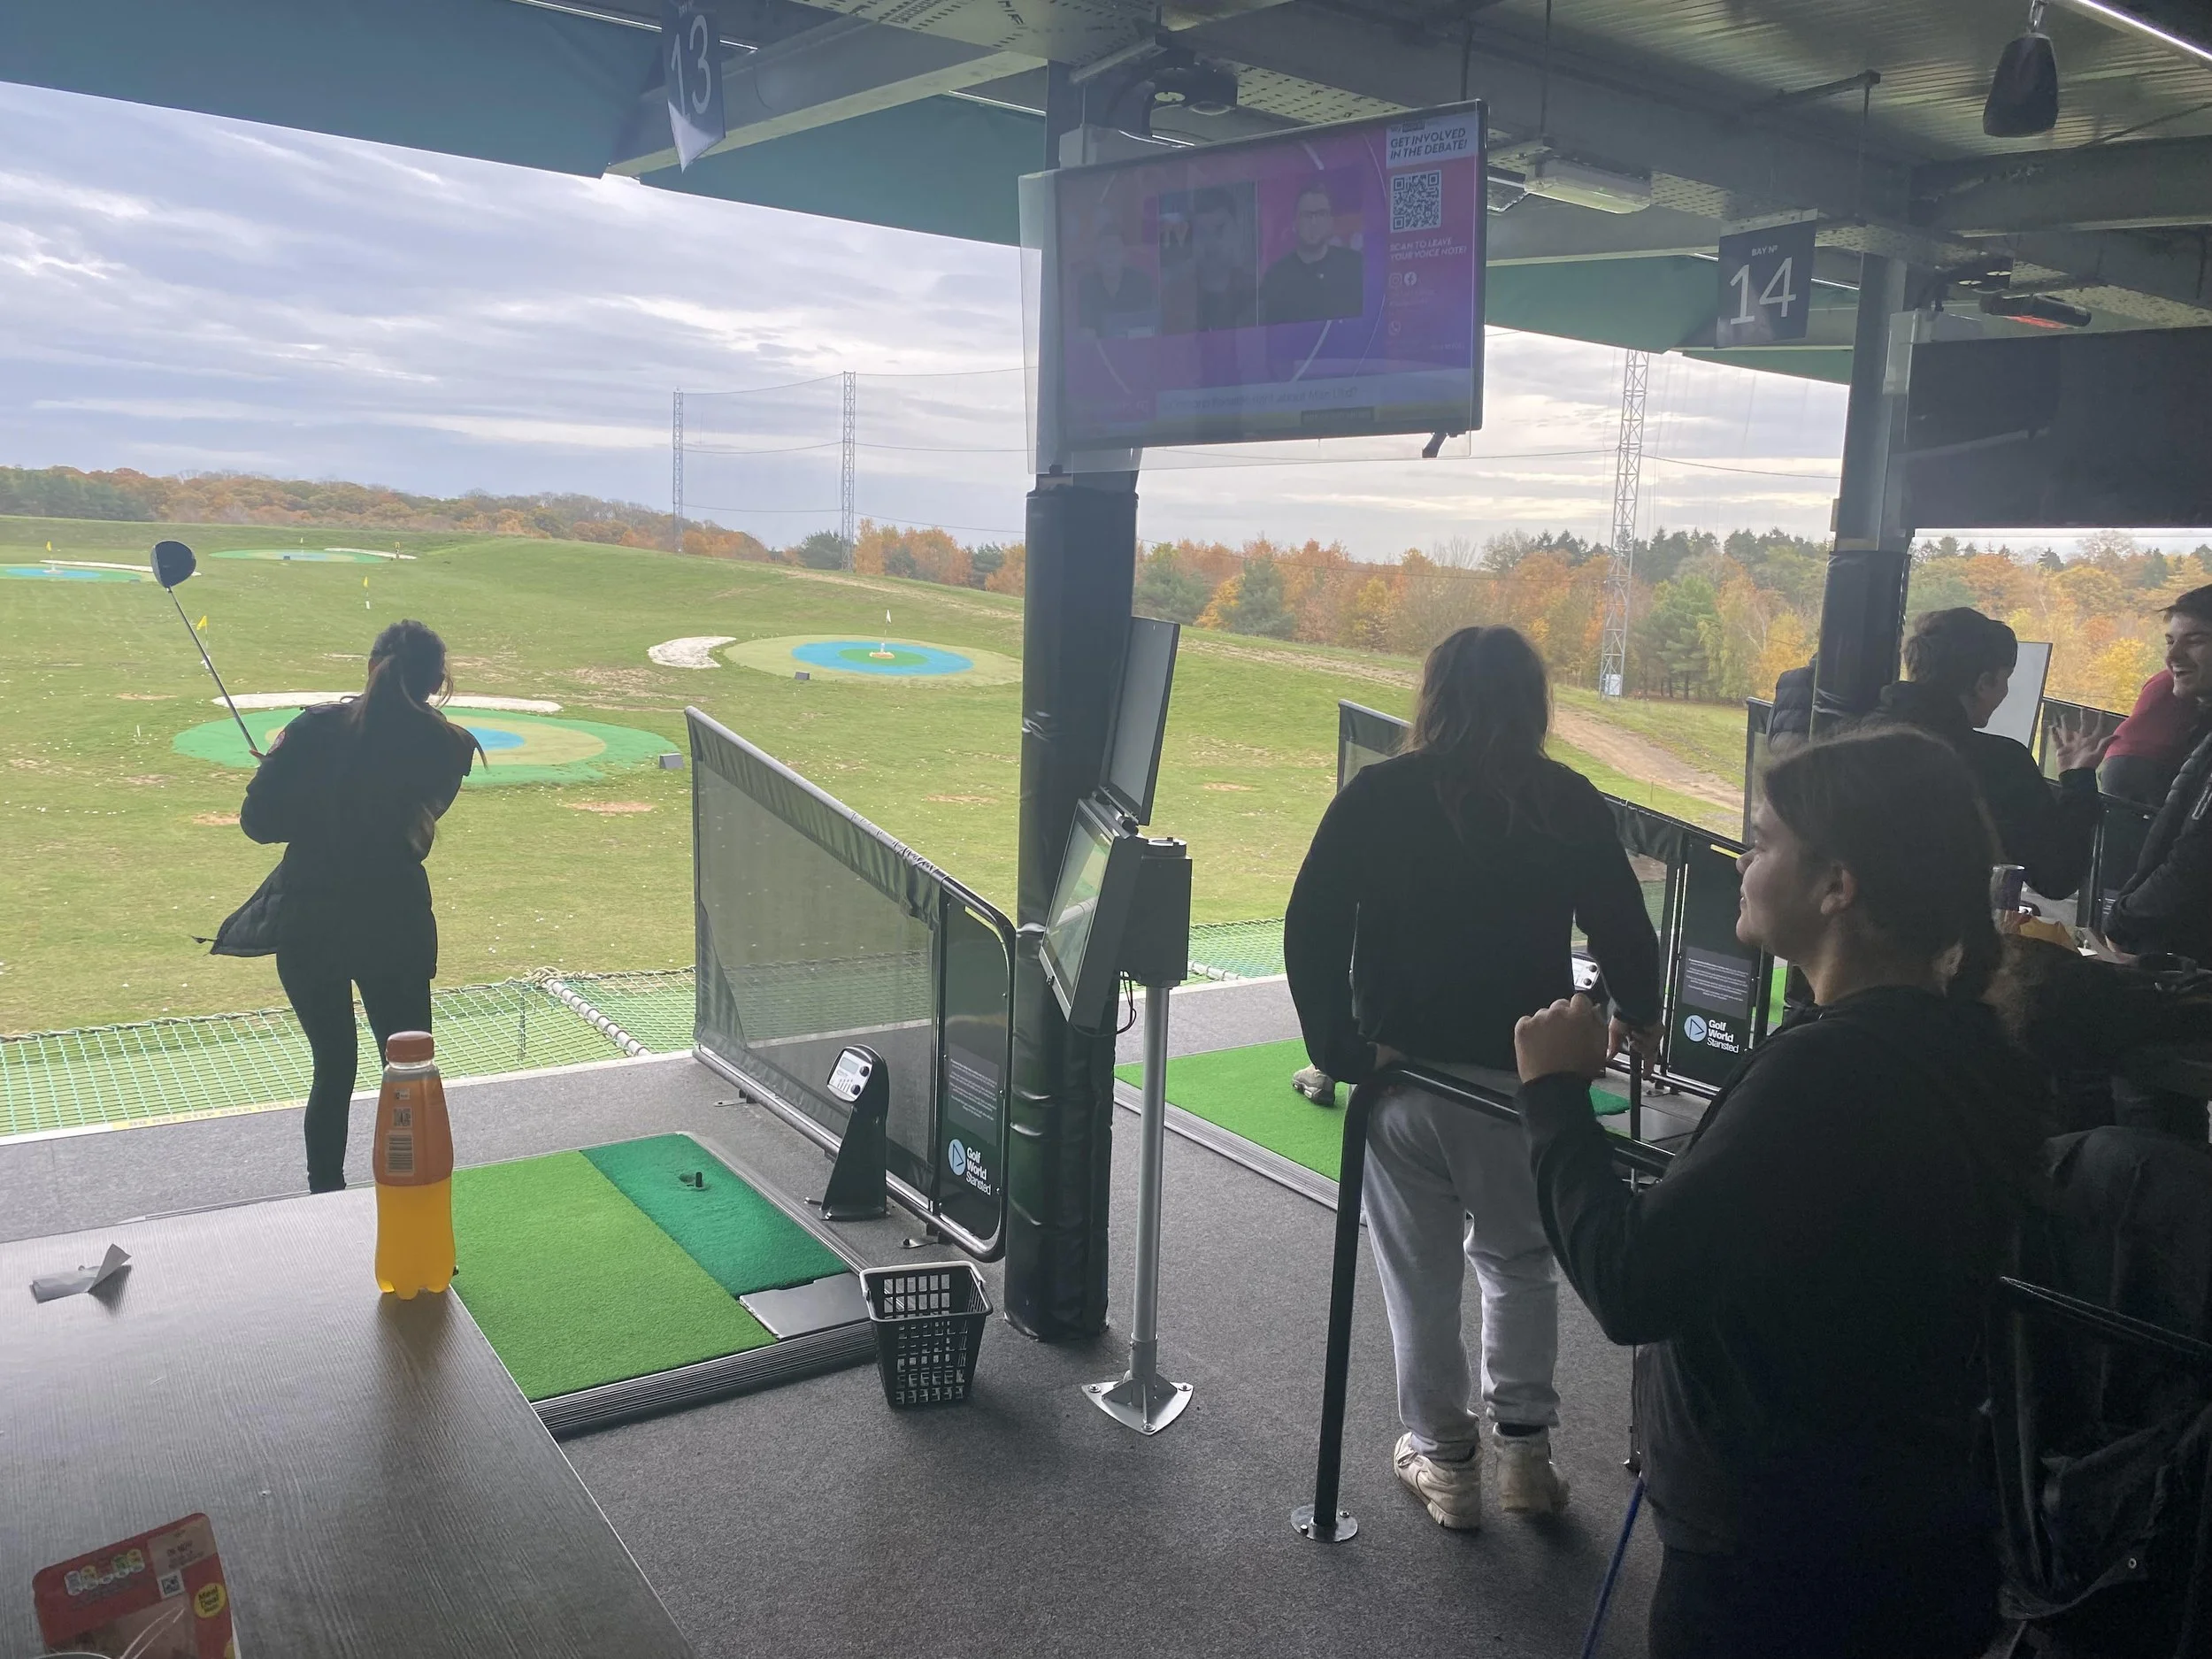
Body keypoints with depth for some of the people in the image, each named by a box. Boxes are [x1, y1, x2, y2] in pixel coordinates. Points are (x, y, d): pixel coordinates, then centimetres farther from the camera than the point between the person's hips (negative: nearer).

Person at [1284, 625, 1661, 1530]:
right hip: (1522, 1077, 1)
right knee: (1519, 1260, 22)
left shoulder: (1378, 794, -5)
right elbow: (1625, 934, 2)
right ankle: (1523, 1448, 25)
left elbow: (1310, 928, -11)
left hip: (1404, 1073, -1)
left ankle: (1444, 1461, 24)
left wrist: (1340, 1049, -7)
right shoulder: (1569, 803, -4)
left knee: (1421, 1275, 13)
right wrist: (1639, 1019, 21)